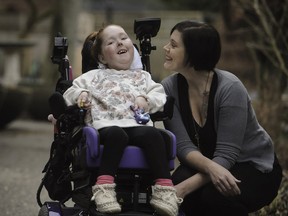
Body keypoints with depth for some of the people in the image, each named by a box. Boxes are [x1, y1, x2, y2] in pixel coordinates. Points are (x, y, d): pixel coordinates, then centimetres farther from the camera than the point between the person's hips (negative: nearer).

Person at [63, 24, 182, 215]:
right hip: (107, 124, -2)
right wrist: (81, 94, 0)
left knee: (153, 134, -35)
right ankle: (104, 185, -48)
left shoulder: (142, 76, 31)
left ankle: (164, 186, -38)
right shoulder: (94, 76, 29)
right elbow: (71, 91, 23)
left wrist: (146, 99, -2)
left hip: (137, 124, 2)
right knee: (116, 135, -40)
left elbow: (159, 95, 19)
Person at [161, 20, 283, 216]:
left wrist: (184, 188, -41)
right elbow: (183, 145, -17)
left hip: (255, 168, -4)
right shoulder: (170, 87, -11)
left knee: (214, 196, -34)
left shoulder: (230, 88, -25)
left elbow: (226, 153, -28)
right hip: (205, 164, 4)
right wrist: (210, 167, -40)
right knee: (179, 180, -30)